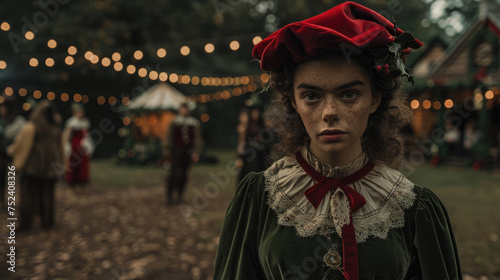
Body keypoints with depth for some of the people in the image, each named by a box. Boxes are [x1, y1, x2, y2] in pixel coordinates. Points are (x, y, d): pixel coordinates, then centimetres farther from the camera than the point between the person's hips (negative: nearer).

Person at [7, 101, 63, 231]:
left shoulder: (30, 127, -13)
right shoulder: (56, 130, 1)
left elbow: (19, 144, -4)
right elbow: (60, 150, 10)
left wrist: (10, 150, 16)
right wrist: (57, 165, 22)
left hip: (31, 167, -4)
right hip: (49, 168, 4)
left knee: (29, 195, 4)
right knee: (47, 195, 12)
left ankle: (25, 224, 8)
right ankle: (47, 222, 17)